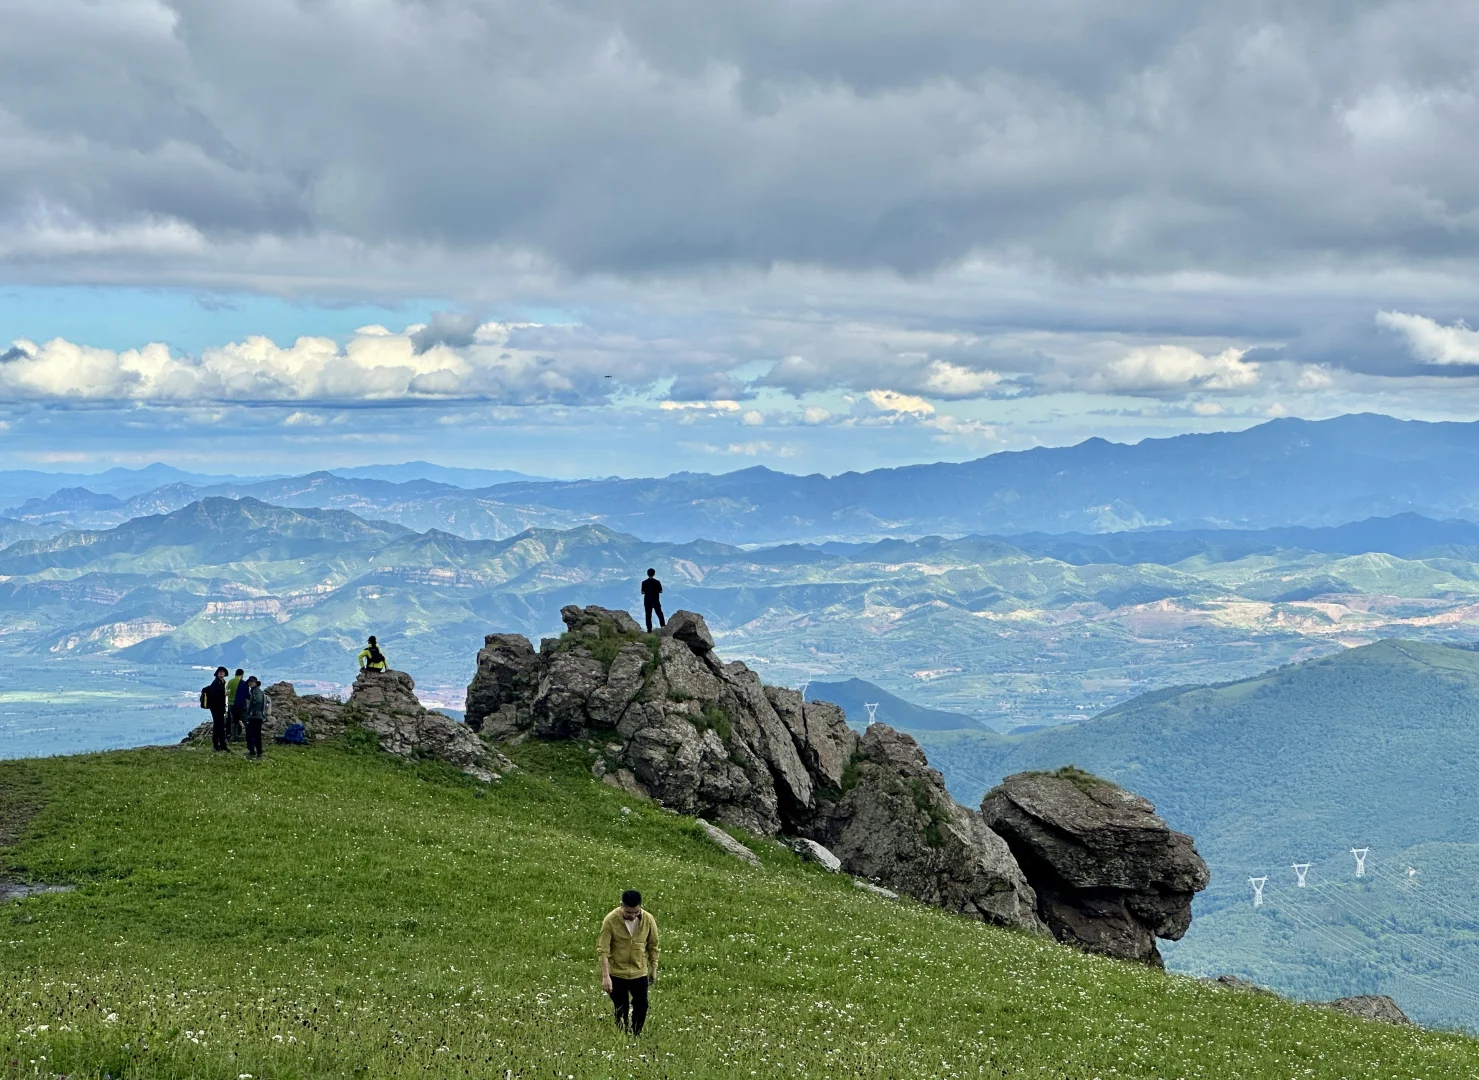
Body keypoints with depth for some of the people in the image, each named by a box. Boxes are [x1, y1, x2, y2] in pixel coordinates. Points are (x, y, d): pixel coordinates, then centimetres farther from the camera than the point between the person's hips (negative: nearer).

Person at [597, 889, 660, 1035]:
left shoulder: (648, 920, -12)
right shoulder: (610, 920, -20)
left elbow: (652, 946, 4)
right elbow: (602, 949, -17)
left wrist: (653, 969, 9)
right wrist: (605, 976, -21)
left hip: (640, 972, 2)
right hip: (616, 973, -2)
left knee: (641, 1007, 4)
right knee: (621, 1008, 8)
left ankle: (636, 1035, 25)